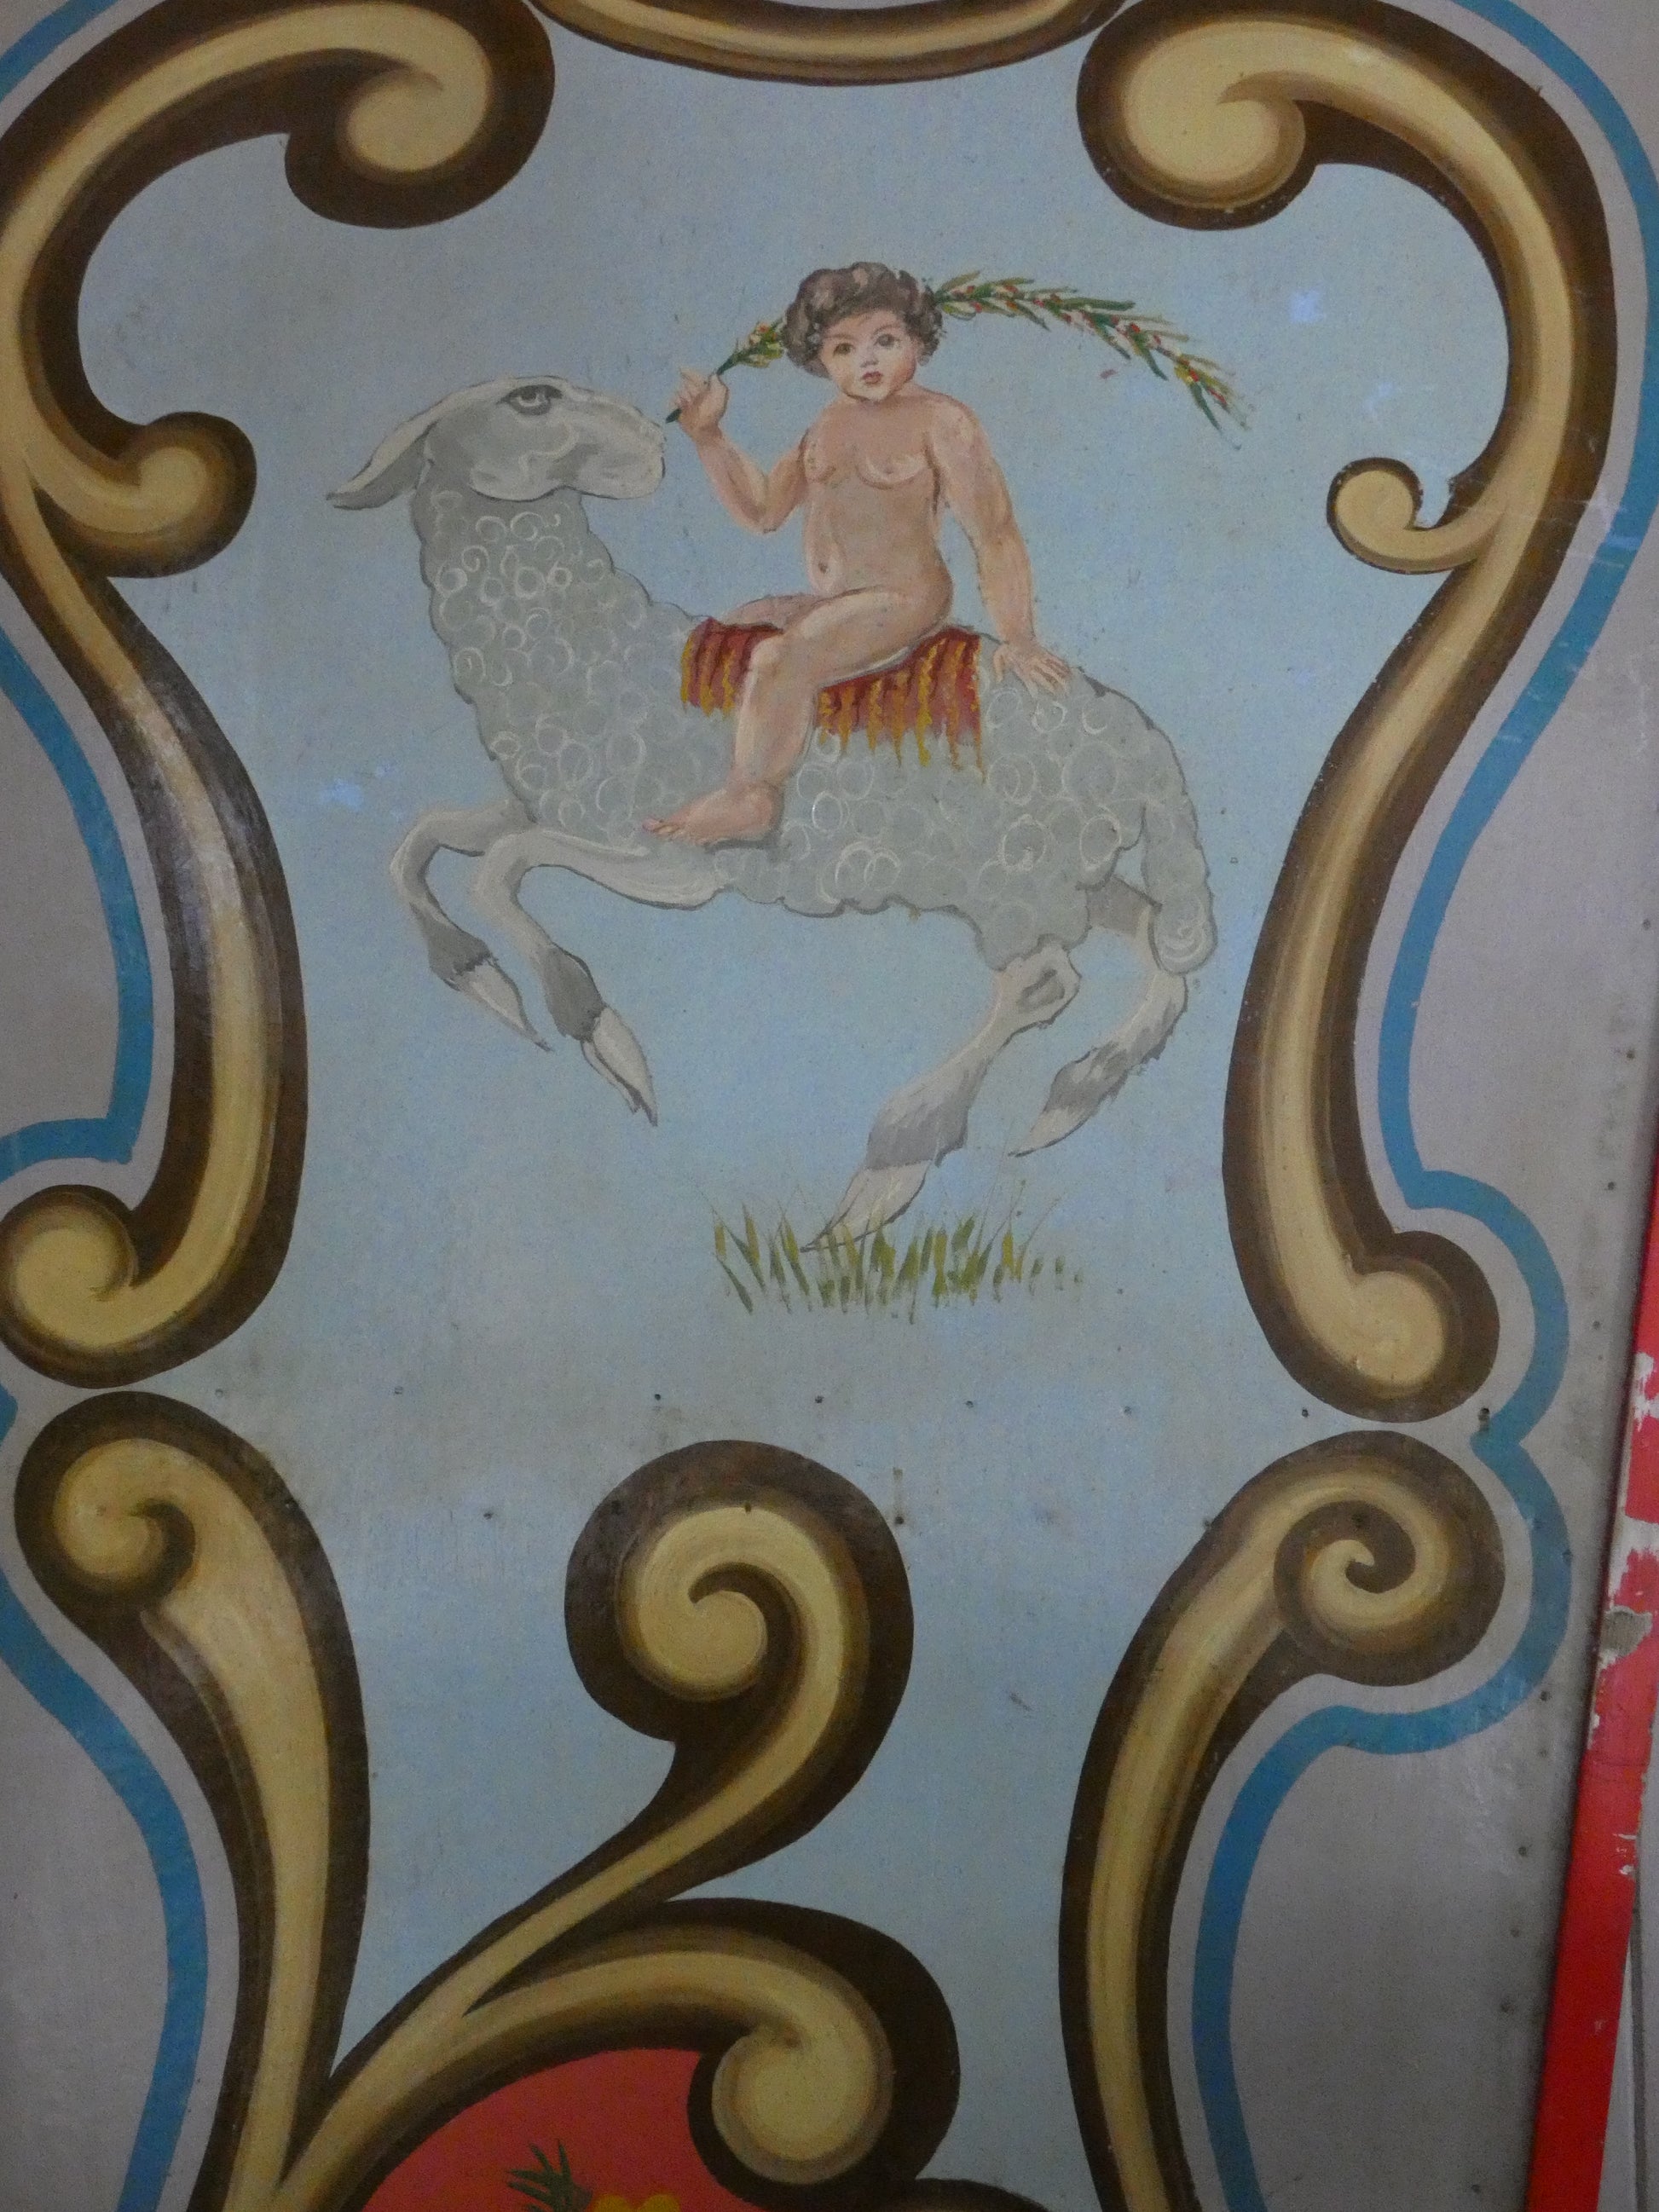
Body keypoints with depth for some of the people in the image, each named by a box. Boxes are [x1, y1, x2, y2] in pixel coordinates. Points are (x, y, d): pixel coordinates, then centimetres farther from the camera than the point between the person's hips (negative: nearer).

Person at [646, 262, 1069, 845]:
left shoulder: (940, 420, -10)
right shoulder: (829, 425, 13)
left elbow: (993, 534, -12)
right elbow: (762, 509, 18)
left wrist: (1016, 639, -16)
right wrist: (707, 435, 6)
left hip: (900, 599, -9)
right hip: (826, 601, 9)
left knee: (779, 659, -27)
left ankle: (750, 799, -19)